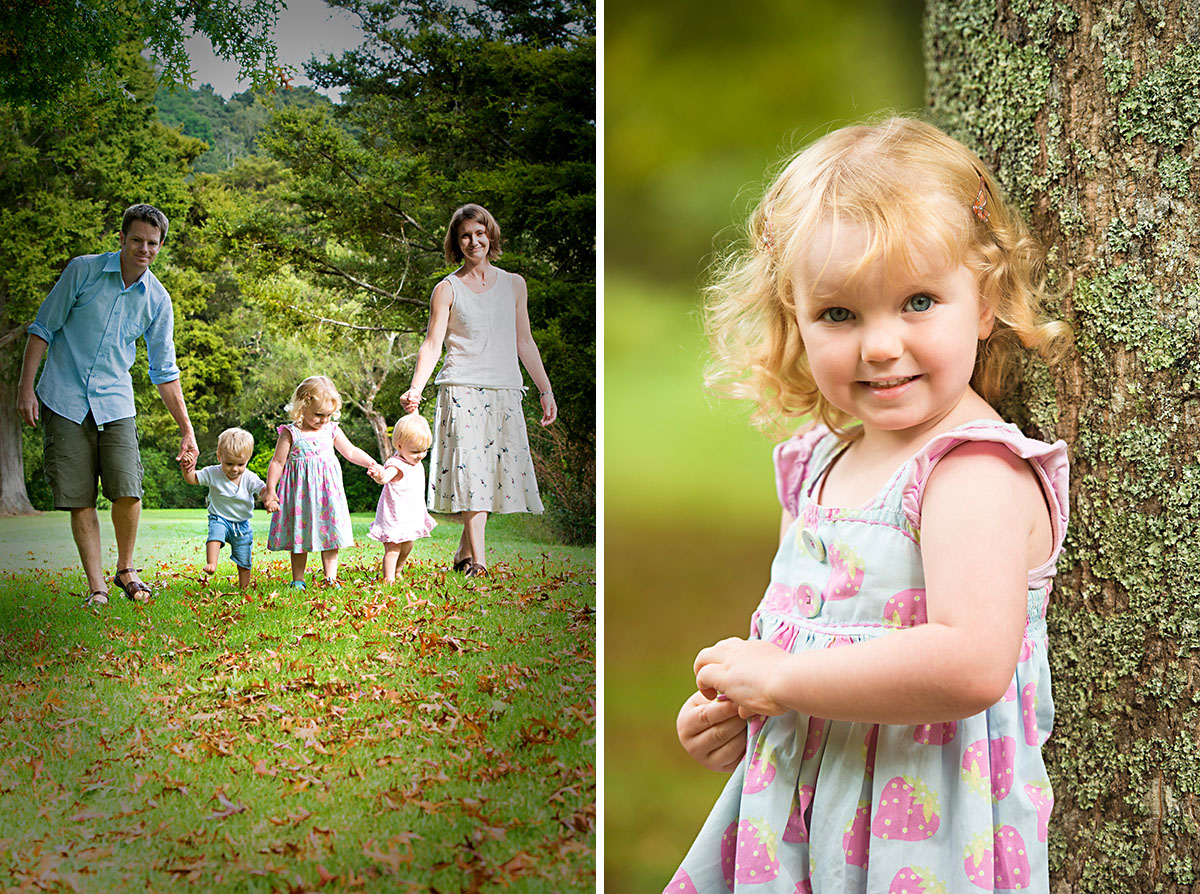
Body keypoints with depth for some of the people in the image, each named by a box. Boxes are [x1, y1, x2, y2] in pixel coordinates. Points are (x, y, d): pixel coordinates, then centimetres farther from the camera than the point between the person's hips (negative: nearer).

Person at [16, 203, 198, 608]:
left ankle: (125, 569, 12)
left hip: (115, 404, 2)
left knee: (128, 491, -12)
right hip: (64, 402, -2)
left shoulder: (157, 300, 3)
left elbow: (164, 372, 9)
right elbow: (43, 328, 1)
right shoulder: (83, 271, -4)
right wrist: (26, 386, -5)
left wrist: (186, 430, 7)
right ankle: (96, 586, 7)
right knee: (80, 499, -3)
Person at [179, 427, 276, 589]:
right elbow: (192, 479, -6)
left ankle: (244, 587, 22)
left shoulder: (249, 478, -12)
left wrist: (269, 500, -44)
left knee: (244, 560, 7)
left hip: (242, 524, 1)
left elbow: (263, 490, -22)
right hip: (219, 518, -1)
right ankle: (211, 564, -46)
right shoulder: (213, 474, -12)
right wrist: (187, 469, -29)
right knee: (215, 533, -36)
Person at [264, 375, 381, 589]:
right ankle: (298, 581, 11)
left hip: (327, 490, 3)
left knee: (331, 532, -1)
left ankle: (331, 578, 4)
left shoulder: (332, 430, 5)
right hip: (301, 491, -3)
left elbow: (351, 452, 14)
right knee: (300, 536, 3)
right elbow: (277, 463, -3)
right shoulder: (290, 433, -7)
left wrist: (372, 464, 2)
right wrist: (270, 491, -6)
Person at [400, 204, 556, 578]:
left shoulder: (513, 284, 15)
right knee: (471, 468, -13)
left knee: (501, 467, 0)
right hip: (463, 390, -4)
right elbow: (432, 343, -3)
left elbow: (524, 342, 18)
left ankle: (464, 552, 13)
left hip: (504, 392, 4)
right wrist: (416, 388, -17)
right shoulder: (447, 289, 5)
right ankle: (477, 560, -15)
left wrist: (546, 391, 14)